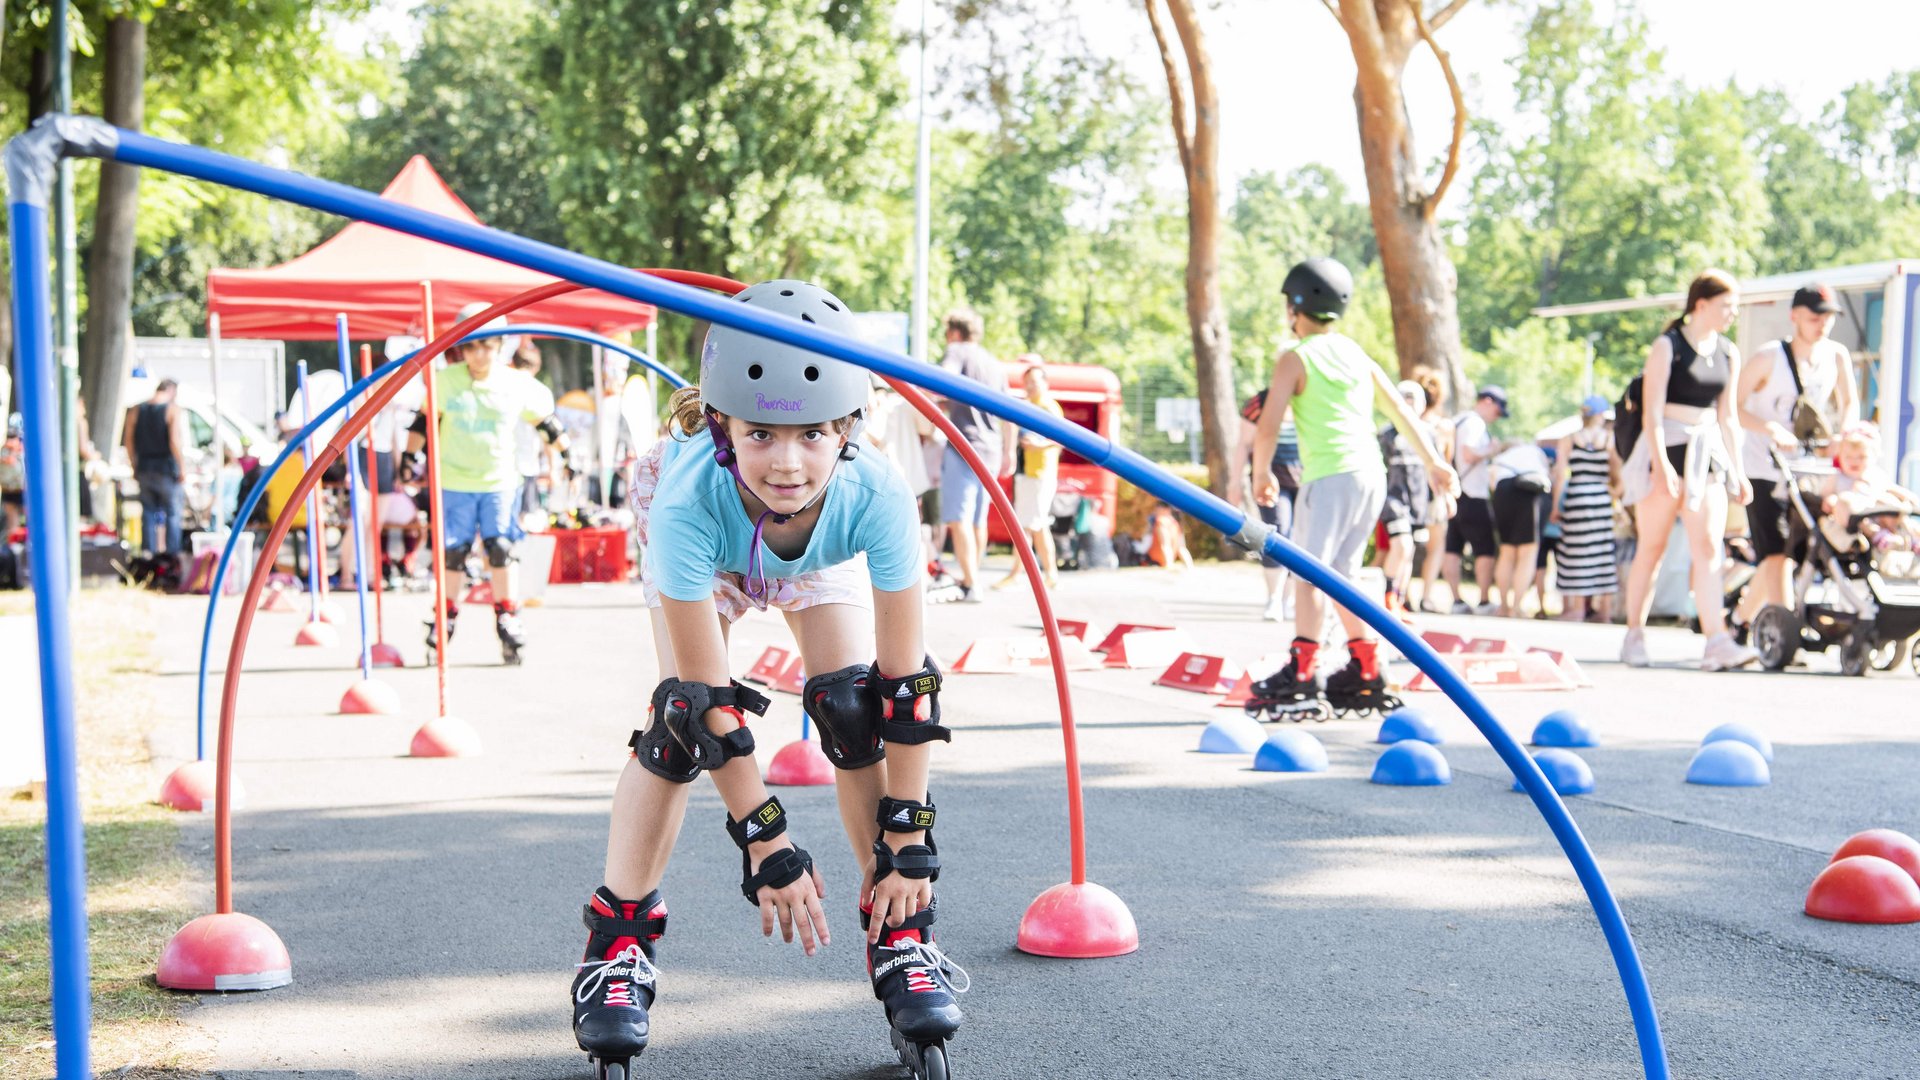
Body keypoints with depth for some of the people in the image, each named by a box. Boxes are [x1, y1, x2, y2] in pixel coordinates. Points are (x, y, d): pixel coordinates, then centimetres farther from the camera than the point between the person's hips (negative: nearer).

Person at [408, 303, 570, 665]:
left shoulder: (516, 385, -3)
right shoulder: (445, 381, -3)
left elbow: (543, 415, 10)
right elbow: (426, 419, 8)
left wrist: (565, 450, 9)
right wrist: (410, 456, 5)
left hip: (499, 482, 0)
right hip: (454, 482, 0)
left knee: (502, 549, -5)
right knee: (453, 551, 3)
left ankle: (507, 619, 4)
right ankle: (446, 618, 17)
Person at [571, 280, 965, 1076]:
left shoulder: (876, 498, -41)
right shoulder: (688, 502, -44)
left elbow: (905, 682, -31)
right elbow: (709, 698, -35)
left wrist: (905, 840, -28)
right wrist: (765, 842, -31)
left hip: (823, 557, 1)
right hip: (706, 552, -1)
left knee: (855, 708, -16)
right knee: (681, 722, -17)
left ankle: (898, 932, -1)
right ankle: (619, 945, -3)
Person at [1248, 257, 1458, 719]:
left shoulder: (1295, 359, -4)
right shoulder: (1357, 354, 16)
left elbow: (1268, 429, -8)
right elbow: (1400, 410, 20)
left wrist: (1264, 475, 8)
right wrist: (1433, 462, 27)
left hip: (1330, 477, -7)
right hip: (1372, 475, 7)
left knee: (1309, 573, -9)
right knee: (1339, 574, 15)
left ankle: (1301, 676, -17)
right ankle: (1365, 672, 14)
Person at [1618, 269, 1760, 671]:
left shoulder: (1729, 354, 12)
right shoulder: (1668, 346, -6)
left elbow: (1726, 416, 17)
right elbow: (1652, 411, -11)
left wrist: (1738, 471, 14)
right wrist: (1661, 464, -20)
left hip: (1707, 452, 5)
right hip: (1666, 449, -5)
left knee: (1709, 548, -7)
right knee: (1652, 548, 2)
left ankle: (1716, 642, -15)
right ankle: (1634, 635, 13)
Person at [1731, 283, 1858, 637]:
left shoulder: (1837, 356, 2)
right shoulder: (1768, 358, -12)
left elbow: (1850, 404, 13)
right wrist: (1770, 429, -26)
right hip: (1762, 469, -5)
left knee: (1786, 555, 11)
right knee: (1777, 555, -15)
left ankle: (1744, 612, 33)